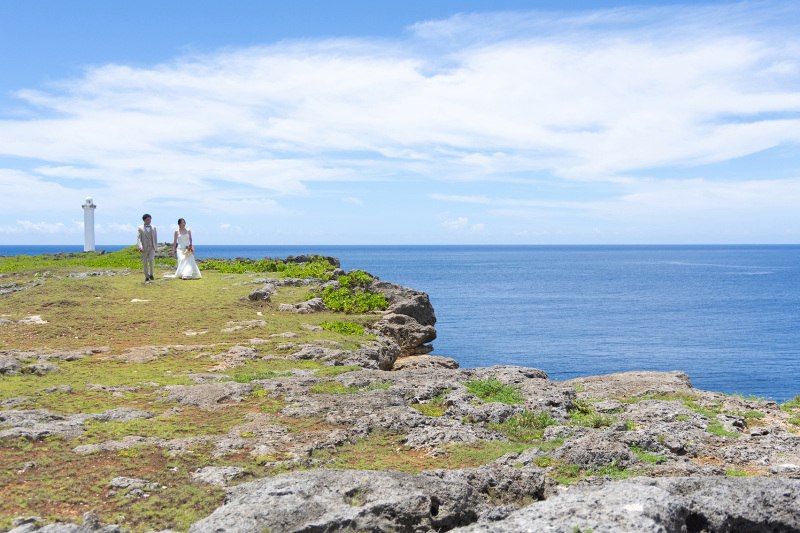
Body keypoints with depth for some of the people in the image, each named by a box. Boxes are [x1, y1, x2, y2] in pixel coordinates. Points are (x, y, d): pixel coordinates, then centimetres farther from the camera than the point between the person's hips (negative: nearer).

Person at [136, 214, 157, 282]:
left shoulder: (153, 228, 11)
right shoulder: (140, 228, 2)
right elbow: (138, 238, -7)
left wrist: (156, 247, 14)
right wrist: (140, 247, -21)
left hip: (152, 247, 1)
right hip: (144, 248, -1)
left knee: (151, 260, -20)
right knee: (145, 263, 3)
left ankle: (151, 274, -4)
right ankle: (147, 277, 13)